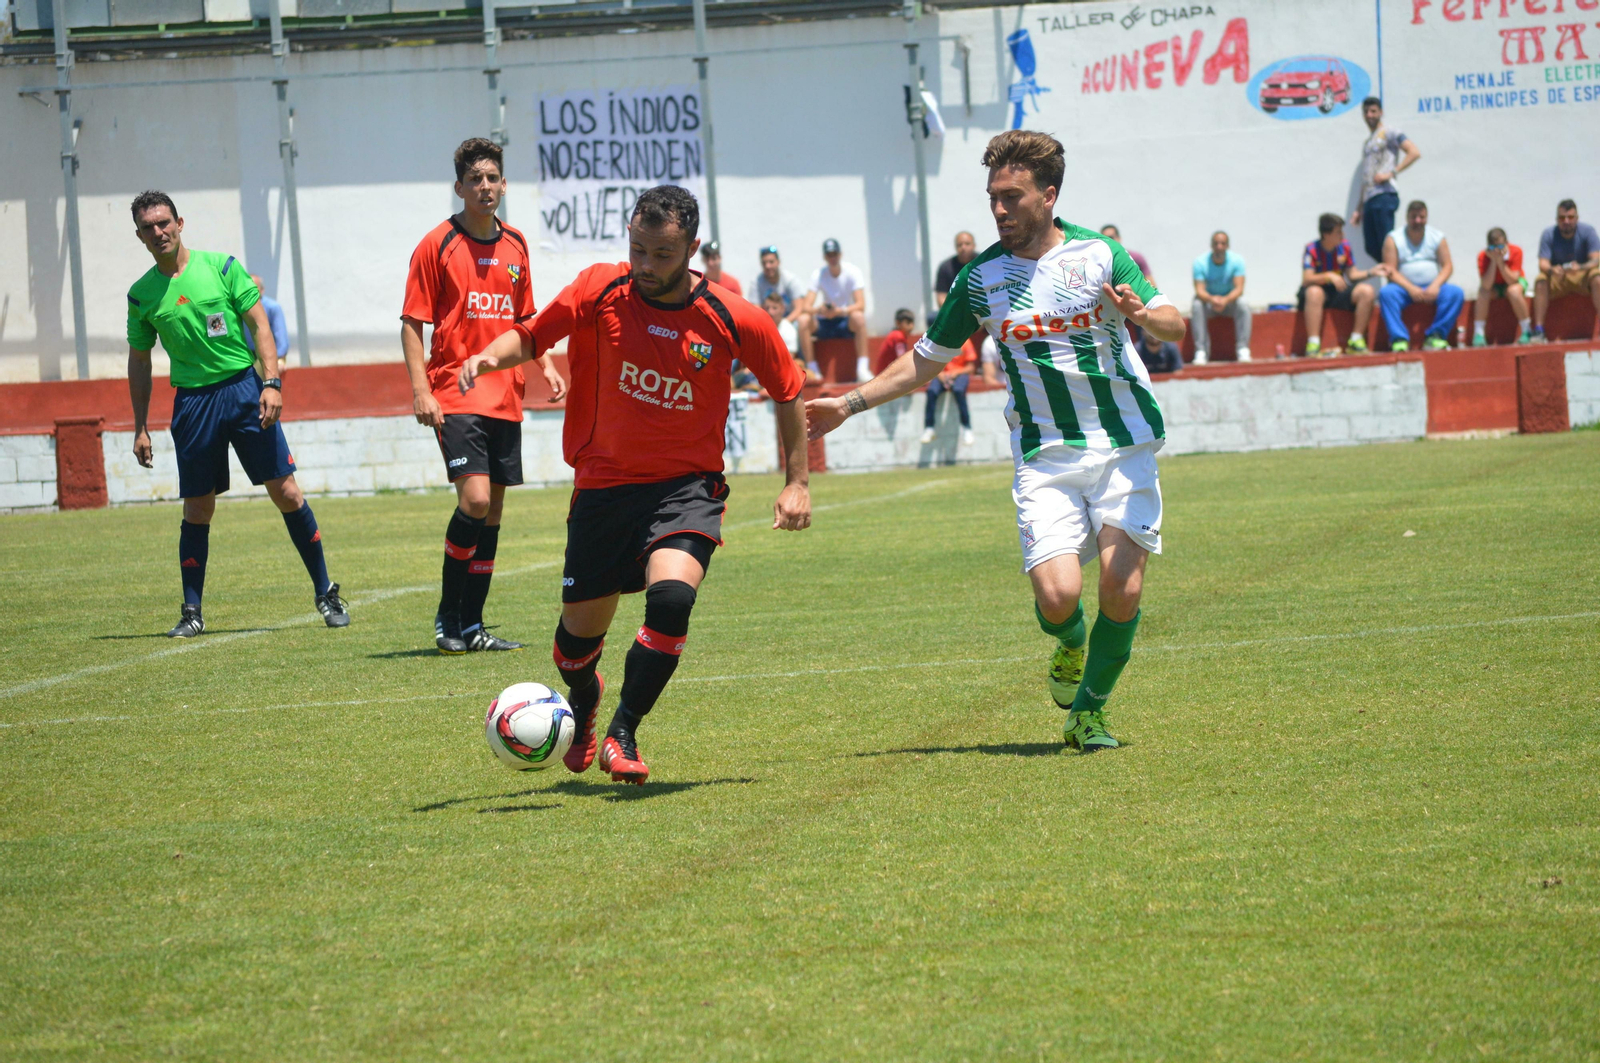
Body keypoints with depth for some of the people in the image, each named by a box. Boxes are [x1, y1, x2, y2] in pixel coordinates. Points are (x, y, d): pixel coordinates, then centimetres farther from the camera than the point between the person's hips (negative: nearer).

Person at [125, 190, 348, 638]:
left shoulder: (221, 266, 0)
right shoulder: (141, 295, 6)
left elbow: (259, 324, 0)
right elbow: (139, 361, 14)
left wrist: (272, 382, -11)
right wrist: (140, 427, 10)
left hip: (244, 387, -1)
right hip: (192, 400, 1)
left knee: (286, 492, -4)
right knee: (197, 508, 1)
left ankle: (325, 593, 7)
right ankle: (191, 612, 11)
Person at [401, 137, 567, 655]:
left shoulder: (515, 246, 13)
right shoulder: (438, 245, -4)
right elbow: (412, 324, -5)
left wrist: (545, 366, 10)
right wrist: (420, 389, -14)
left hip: (505, 397, 6)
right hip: (456, 394, -6)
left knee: (492, 511, 6)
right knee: (475, 498, -18)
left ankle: (472, 626, 13)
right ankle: (447, 617, -4)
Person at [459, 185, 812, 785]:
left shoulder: (734, 321, -10)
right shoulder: (600, 292, -8)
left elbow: (787, 392, 5)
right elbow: (532, 336, 5)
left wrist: (796, 482, 2)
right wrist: (491, 356, -17)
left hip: (685, 486, -2)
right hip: (603, 484, 2)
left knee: (671, 596, -29)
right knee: (581, 629, 8)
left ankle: (623, 735, -11)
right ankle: (582, 701, 47)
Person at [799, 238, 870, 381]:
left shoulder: (853, 272, -9)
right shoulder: (818, 274, -5)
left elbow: (861, 305, -20)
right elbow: (807, 307, -13)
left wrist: (839, 311, -38)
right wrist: (819, 310, -38)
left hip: (847, 323, -2)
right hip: (825, 323, 2)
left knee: (858, 316, -36)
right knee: (803, 320, -27)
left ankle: (862, 369, -34)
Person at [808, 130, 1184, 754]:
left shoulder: (1098, 254, 0)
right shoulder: (980, 279, 4)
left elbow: (1174, 326, 0)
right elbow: (925, 362, 15)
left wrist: (1140, 313, -23)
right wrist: (848, 405, 10)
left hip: (1123, 445, -1)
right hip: (1045, 455, 1)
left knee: (1121, 591, -13)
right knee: (1057, 596, -17)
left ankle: (1090, 707, 12)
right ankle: (1070, 645, 21)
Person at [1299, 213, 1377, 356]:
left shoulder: (1344, 247, 2)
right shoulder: (1311, 250, -12)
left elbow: (1352, 274, 7)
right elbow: (1307, 279, -21)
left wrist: (1371, 273, -8)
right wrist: (1329, 276, -35)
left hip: (1339, 293, 5)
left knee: (1367, 291, -19)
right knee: (1314, 292, -40)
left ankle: (1356, 339, -16)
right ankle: (1313, 343, -41)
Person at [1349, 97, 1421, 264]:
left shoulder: (1389, 134, 3)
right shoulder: (1367, 142, 27)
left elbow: (1414, 153, -10)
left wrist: (1391, 173, -16)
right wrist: (1359, 209, 22)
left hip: (1384, 195, -8)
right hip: (1369, 200, 8)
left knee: (1386, 245, -14)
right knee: (1372, 248, 2)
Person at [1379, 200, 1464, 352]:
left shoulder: (1437, 237, 9)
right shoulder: (1394, 239, 2)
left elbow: (1447, 266, 3)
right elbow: (1391, 271, -6)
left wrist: (1435, 285, -16)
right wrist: (1411, 288, -20)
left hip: (1432, 287, 2)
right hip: (1405, 287, -2)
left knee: (1455, 293, -26)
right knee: (1386, 293, -33)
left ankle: (1435, 336, -21)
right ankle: (1399, 339, -34)